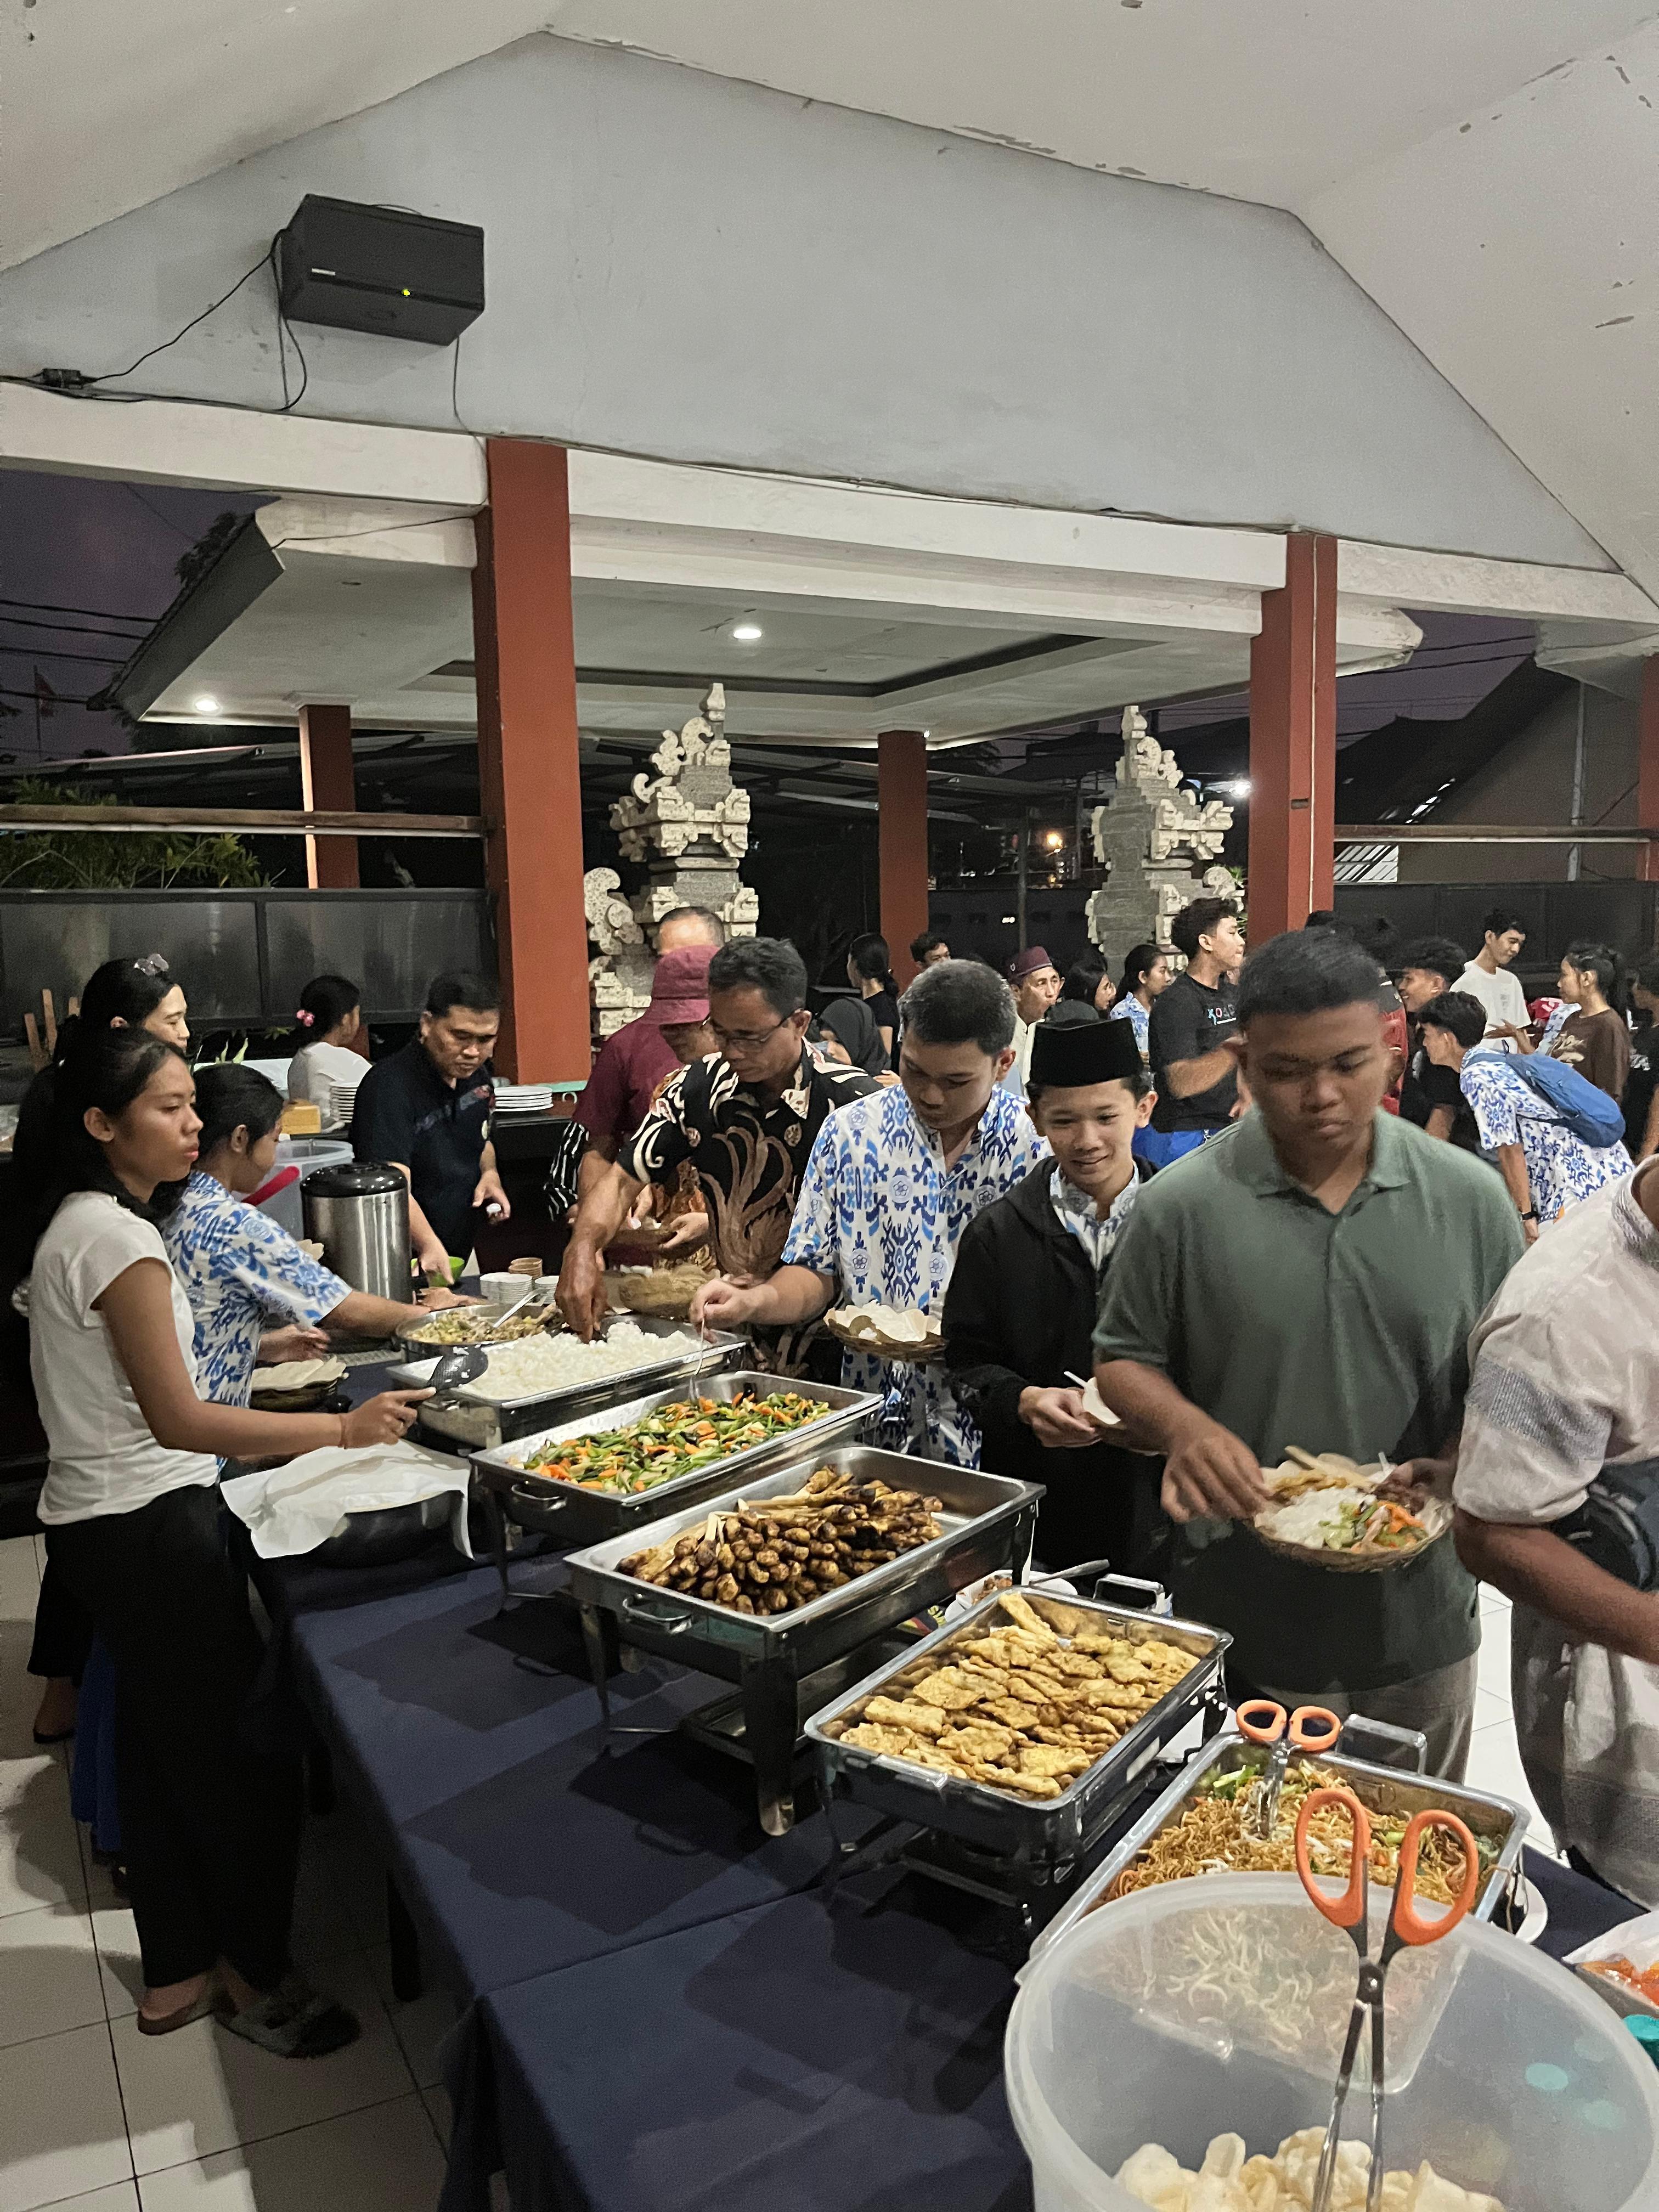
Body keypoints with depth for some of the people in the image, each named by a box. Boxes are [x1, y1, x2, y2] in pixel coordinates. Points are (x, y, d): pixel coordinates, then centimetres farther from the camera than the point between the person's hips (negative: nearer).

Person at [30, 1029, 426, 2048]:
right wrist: (342, 1427, -23)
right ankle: (259, 1974, 22)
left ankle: (177, 1976, 34)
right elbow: (177, 1419, -23)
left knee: (166, 1749, 20)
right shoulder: (118, 1238, -21)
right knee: (247, 1751, 3)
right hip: (152, 1526, -10)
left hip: (109, 1519, 10)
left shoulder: (79, 1224, 10)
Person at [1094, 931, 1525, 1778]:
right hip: (1241, 1616, -1)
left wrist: (1463, 1463, -15)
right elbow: (1124, 1360, 0)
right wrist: (1185, 1428, -20)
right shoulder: (1180, 1207, -10)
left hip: (1421, 1619, 2)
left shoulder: (1470, 1198, -4)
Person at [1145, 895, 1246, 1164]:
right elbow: (1181, 1084, -29)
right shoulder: (1178, 1003, -16)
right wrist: (1235, 1048, -40)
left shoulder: (1232, 993, 10)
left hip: (1229, 1130, 8)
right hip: (1187, 1136, -8)